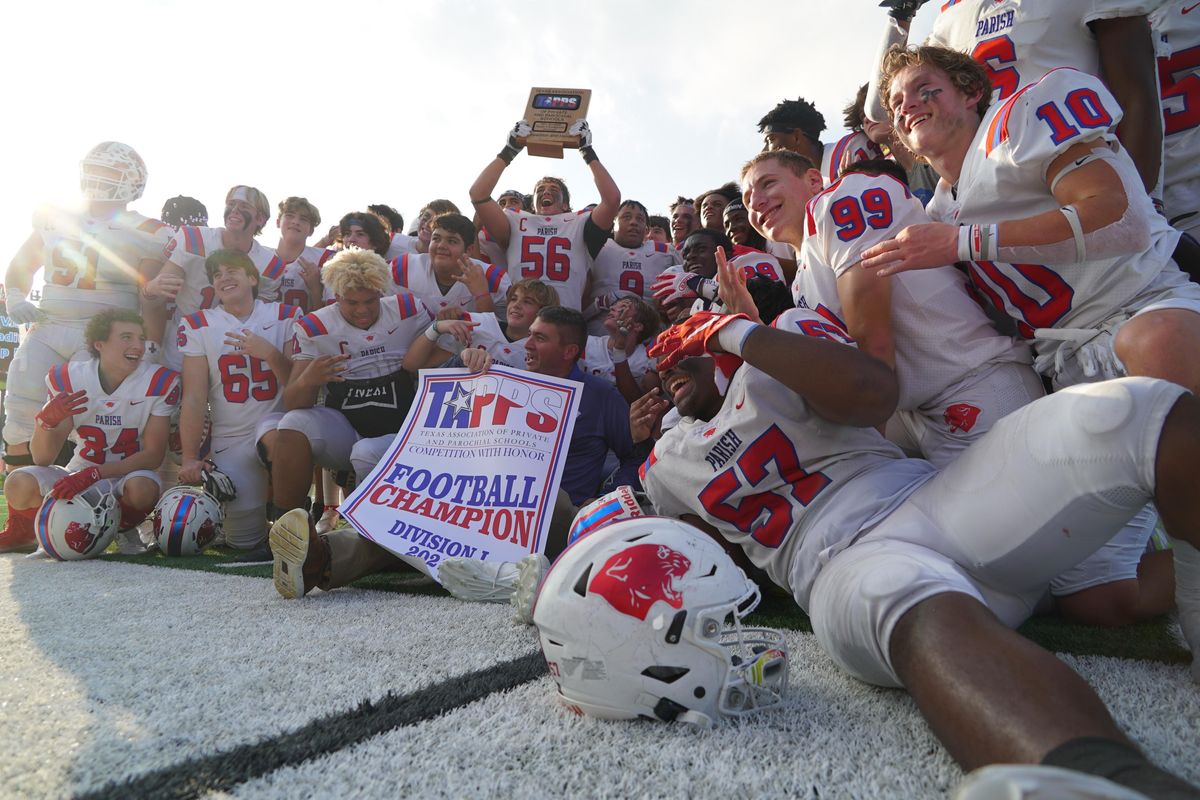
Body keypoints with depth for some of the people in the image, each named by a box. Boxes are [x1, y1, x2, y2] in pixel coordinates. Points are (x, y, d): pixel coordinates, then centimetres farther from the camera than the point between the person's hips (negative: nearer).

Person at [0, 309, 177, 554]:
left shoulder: (159, 382, -14)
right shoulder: (67, 378, -7)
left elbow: (153, 455, -13)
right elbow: (42, 459, -8)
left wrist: (93, 473, -25)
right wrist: (48, 420, -28)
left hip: (129, 474, -2)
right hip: (78, 475, 2)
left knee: (142, 488, -36)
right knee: (20, 483, -25)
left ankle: (124, 530, 0)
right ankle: (21, 532, 10)